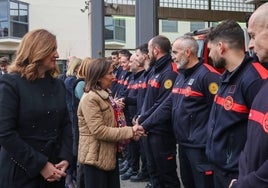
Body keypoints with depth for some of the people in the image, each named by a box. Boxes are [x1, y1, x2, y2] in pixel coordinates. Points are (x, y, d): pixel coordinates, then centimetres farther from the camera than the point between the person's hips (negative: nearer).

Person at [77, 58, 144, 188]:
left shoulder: (106, 95, 13)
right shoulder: (90, 98, -18)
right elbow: (99, 131, -25)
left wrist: (131, 130, 4)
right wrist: (129, 131, -22)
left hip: (110, 155, 9)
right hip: (96, 157, -9)